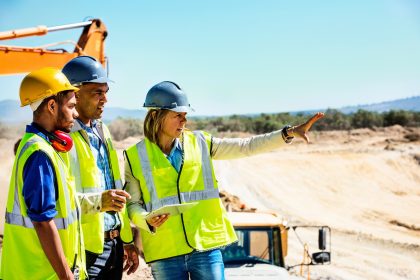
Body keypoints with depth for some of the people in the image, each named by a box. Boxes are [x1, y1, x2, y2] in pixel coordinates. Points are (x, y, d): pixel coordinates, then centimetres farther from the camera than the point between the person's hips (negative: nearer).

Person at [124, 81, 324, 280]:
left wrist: (289, 133, -5)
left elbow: (247, 147, 3)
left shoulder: (200, 143, 5)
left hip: (206, 246, 2)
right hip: (165, 253, -2)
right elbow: (132, 204, 3)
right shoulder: (136, 156, 0)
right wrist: (148, 221, -18)